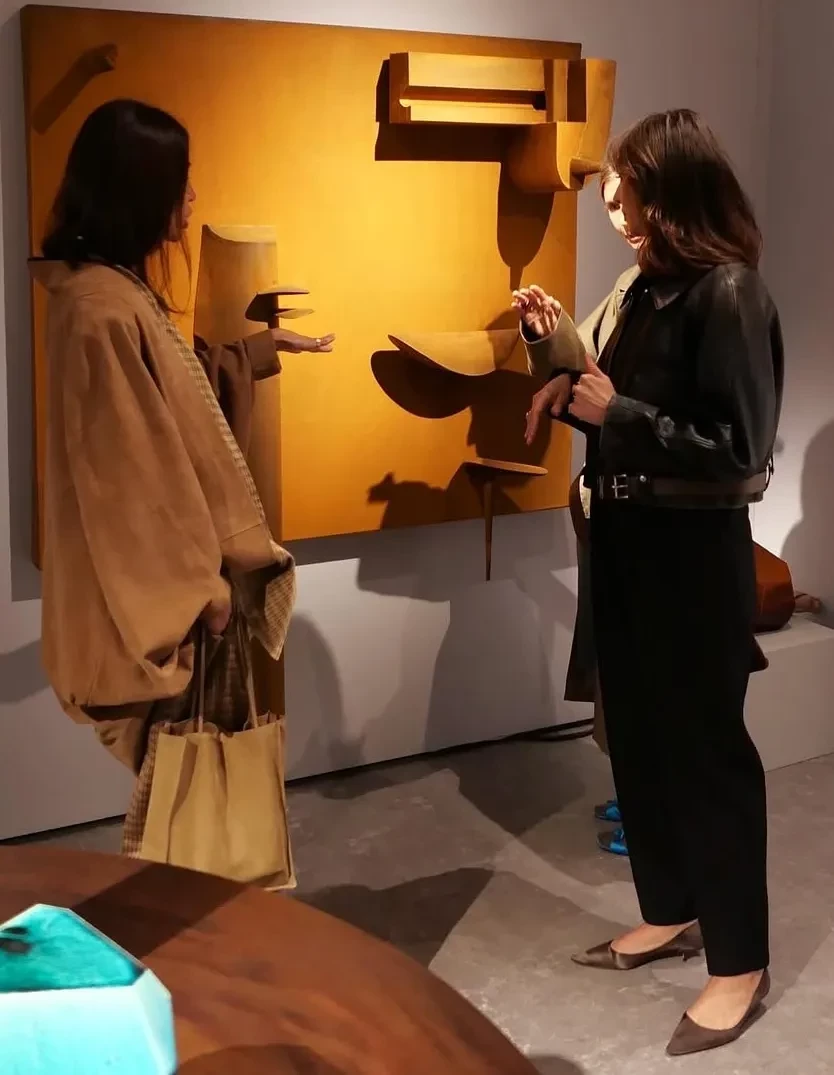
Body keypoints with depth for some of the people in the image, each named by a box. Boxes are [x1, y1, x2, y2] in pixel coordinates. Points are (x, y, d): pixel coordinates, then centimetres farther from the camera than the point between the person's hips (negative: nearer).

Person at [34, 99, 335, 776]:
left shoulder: (121, 292, 8)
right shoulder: (103, 310, -24)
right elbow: (136, 473, -24)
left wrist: (263, 349, 33)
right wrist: (198, 587, -18)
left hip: (173, 578, 10)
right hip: (164, 591, -10)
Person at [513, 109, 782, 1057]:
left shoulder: (729, 294, -17)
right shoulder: (650, 284, 8)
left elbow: (738, 450, -22)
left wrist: (614, 412, -20)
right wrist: (577, 381, 0)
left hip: (694, 553, -8)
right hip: (627, 539, 8)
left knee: (705, 744, 1)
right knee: (637, 732, 16)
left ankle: (740, 962, 15)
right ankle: (671, 912, 33)